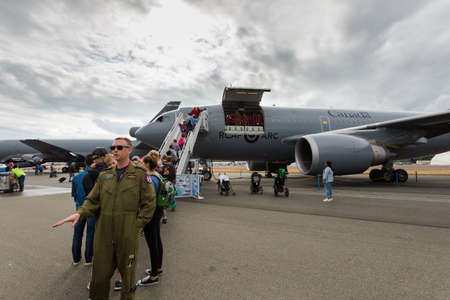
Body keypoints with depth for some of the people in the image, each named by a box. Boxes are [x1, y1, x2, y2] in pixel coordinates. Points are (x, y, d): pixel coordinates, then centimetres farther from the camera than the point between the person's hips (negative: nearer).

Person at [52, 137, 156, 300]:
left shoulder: (140, 174, -4)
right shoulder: (104, 176, 9)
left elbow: (149, 204, -5)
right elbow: (93, 200, 8)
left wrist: (136, 226, -9)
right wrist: (79, 213, -11)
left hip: (128, 236, -3)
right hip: (104, 235, 3)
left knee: (127, 274, 14)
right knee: (100, 275, 14)